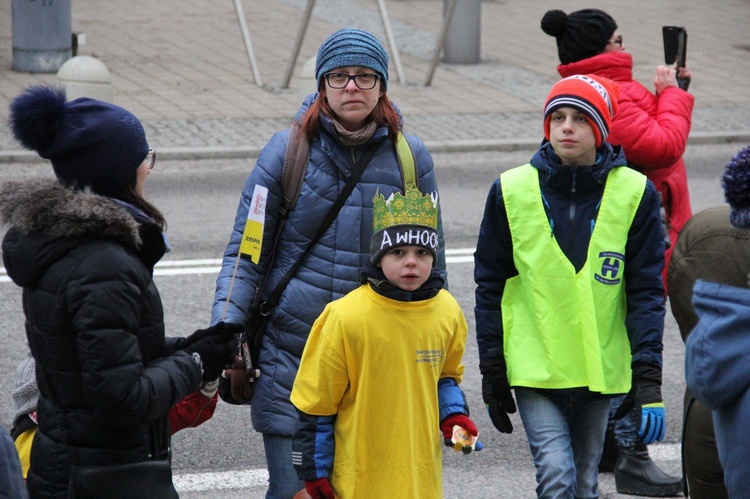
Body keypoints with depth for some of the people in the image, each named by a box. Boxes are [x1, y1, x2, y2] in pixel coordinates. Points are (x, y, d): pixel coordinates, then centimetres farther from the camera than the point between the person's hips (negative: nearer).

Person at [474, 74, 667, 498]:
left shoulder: (634, 194, -3)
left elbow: (647, 292, -2)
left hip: (601, 369, 1)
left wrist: (649, 383, -8)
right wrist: (493, 373, 3)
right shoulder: (512, 191, -3)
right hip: (534, 365, -1)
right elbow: (490, 285, 4)